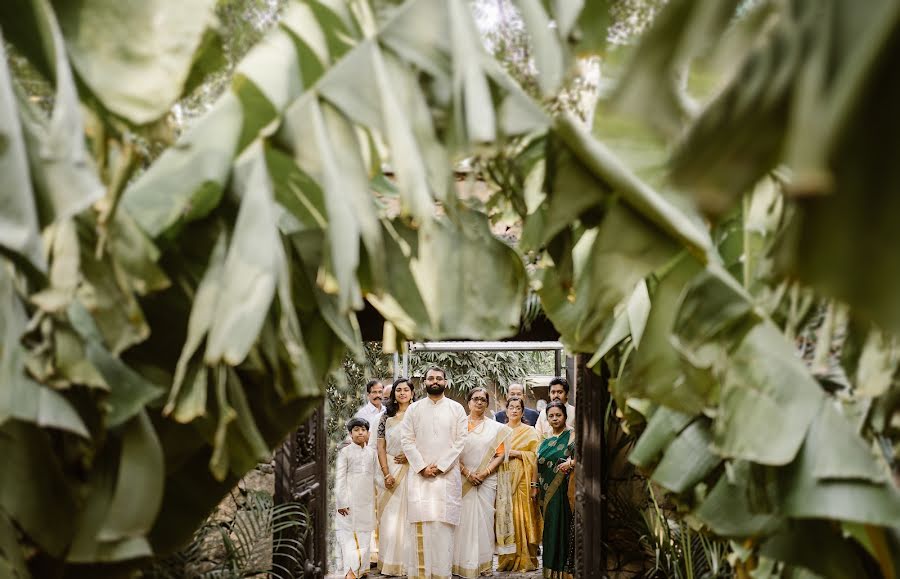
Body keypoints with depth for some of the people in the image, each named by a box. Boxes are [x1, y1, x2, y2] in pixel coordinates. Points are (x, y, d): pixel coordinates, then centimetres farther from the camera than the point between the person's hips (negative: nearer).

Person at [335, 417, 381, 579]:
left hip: (366, 500, 4)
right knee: (347, 532, -7)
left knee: (364, 533, 4)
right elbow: (339, 477, -6)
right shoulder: (345, 452, -3)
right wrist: (341, 502, -11)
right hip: (349, 500, -4)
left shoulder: (371, 453, 11)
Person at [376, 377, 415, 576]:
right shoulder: (387, 417, 9)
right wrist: (386, 474, -5)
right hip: (391, 471, 2)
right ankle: (391, 564, 6)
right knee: (390, 517, 1)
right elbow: (381, 448, 4)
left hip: (412, 470, -2)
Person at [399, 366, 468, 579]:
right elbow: (406, 440, 4)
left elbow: (460, 441, 1)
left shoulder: (456, 409, 7)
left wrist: (440, 466, -8)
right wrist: (422, 467, -7)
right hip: (419, 474, 1)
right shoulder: (414, 408, 9)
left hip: (447, 474, -1)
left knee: (443, 524, -5)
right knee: (420, 523, -5)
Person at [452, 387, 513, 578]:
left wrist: (484, 473, -8)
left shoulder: (496, 428, 9)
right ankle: (464, 564, 2)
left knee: (484, 519, -1)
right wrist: (467, 473, -12)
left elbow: (500, 455, 4)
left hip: (487, 481, 1)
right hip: (463, 480, -1)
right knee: (464, 520, -4)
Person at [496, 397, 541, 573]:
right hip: (504, 477, 3)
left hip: (522, 478, -3)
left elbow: (535, 454, -1)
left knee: (522, 517, -8)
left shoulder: (529, 432, 7)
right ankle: (507, 559, 3)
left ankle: (525, 560, -3)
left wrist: (516, 453, -11)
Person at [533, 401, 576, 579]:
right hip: (546, 490, 5)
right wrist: (535, 486, 14)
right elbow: (538, 464, 18)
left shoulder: (571, 436, -1)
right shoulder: (545, 439, 15)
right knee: (549, 527, 6)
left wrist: (571, 463, -28)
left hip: (563, 489, -5)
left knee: (562, 526, -7)